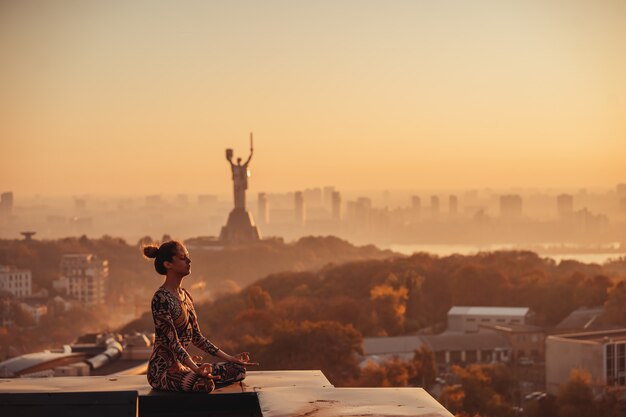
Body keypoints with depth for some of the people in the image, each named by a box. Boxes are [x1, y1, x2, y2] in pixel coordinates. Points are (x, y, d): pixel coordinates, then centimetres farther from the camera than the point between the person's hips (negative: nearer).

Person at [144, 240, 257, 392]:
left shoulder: (184, 295, 13)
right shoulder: (161, 298, -16)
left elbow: (197, 337, 16)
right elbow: (171, 341, -23)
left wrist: (229, 358, 12)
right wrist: (196, 369, -34)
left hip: (180, 365, 9)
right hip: (163, 369, -9)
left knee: (238, 369, 1)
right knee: (204, 383, -37)